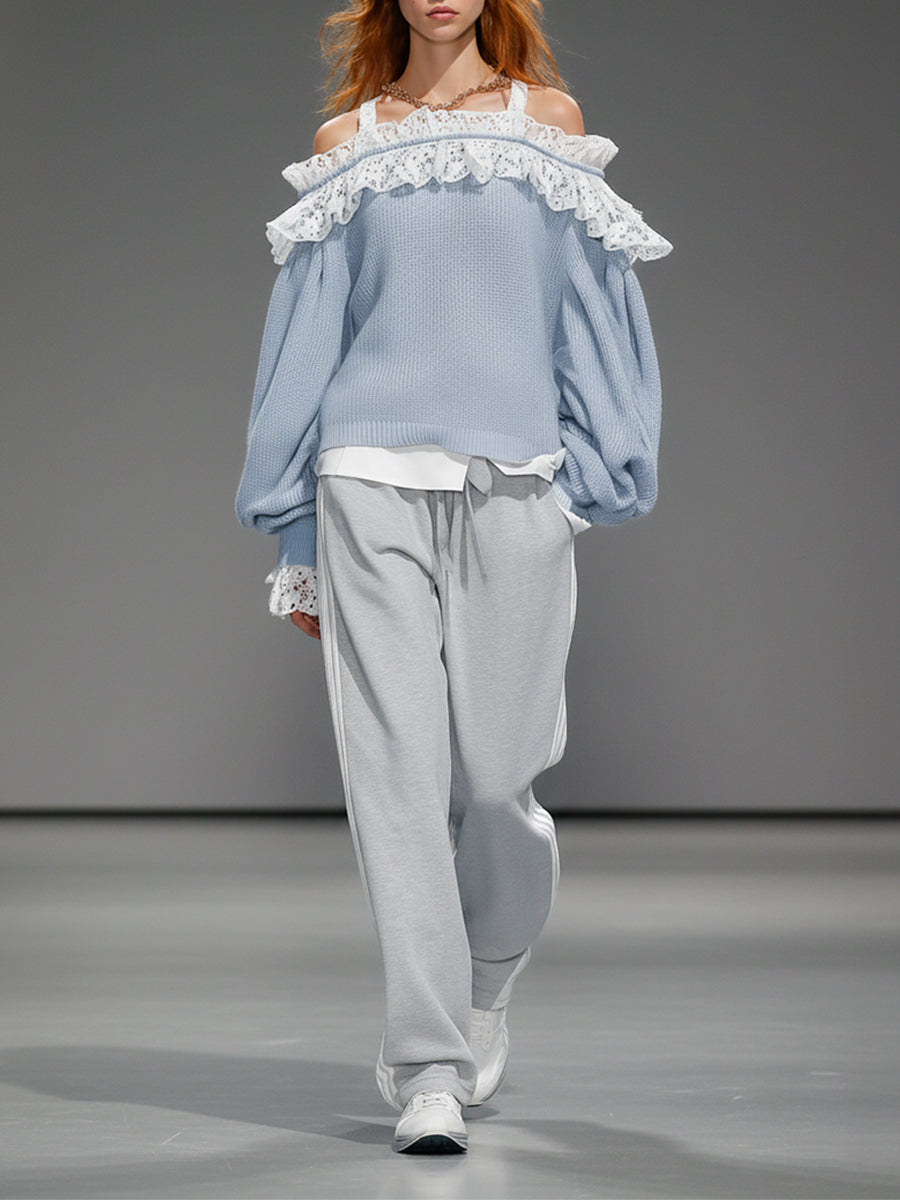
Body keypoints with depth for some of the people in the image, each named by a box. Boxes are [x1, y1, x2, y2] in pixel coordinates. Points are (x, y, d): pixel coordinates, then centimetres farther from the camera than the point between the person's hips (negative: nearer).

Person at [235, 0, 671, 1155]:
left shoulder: (546, 119, 11)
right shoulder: (347, 140, 12)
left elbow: (592, 304, 8)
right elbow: (309, 331, 12)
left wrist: (583, 480, -2)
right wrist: (296, 535, 9)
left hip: (513, 485, 0)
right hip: (373, 485, 0)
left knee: (493, 773, -1)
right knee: (395, 770, -8)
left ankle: (481, 993, 29)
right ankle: (428, 1071, -4)